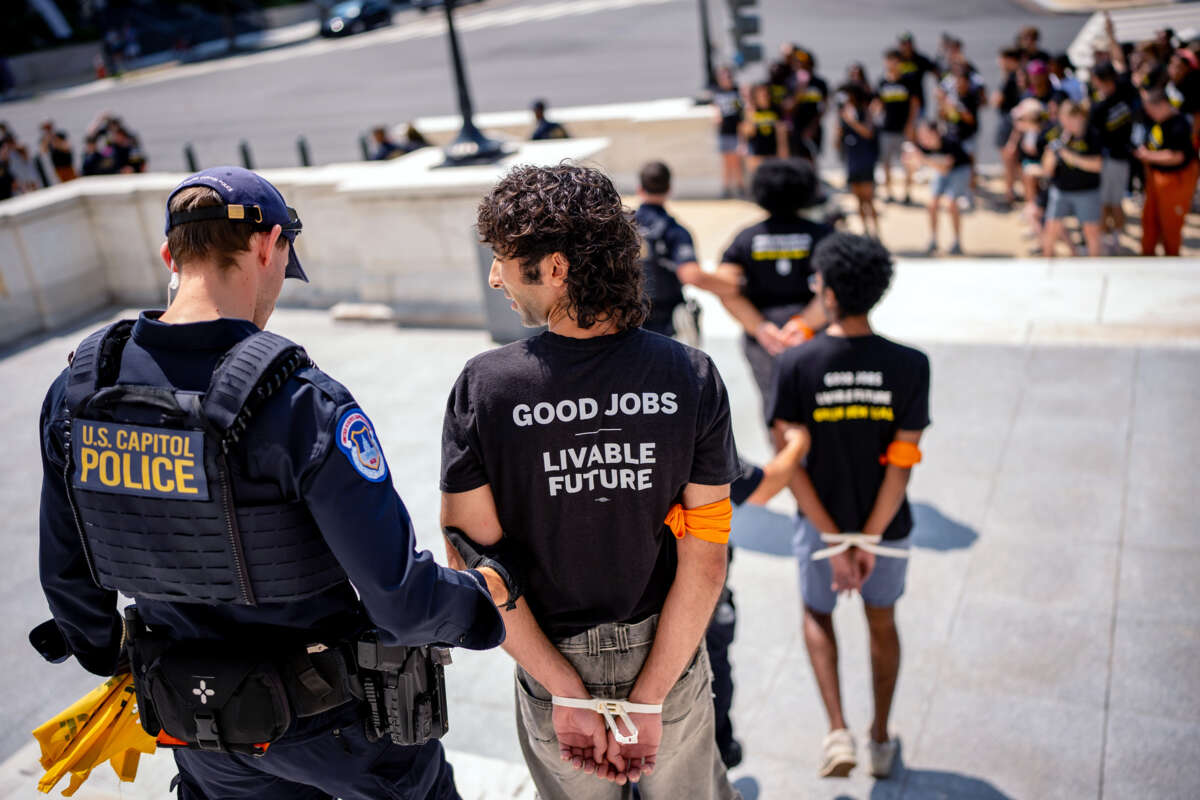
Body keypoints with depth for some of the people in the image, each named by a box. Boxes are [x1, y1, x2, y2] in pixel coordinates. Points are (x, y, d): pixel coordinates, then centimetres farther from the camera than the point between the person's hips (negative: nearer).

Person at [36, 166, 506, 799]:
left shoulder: (75, 392, -11)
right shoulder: (304, 404, -30)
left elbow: (67, 577, 2)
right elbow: (402, 601, -28)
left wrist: (111, 662, 21)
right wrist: (487, 589, -7)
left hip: (199, 726, 5)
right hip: (335, 720, -4)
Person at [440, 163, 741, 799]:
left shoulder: (482, 387, -18)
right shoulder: (691, 377, -15)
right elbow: (705, 560, -16)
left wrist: (568, 693, -11)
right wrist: (645, 699, -10)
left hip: (549, 665, 0)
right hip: (670, 661, 1)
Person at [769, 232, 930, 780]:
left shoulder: (797, 364, -18)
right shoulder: (909, 366, -15)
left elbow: (791, 464, -18)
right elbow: (902, 463, -16)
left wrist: (833, 541, -13)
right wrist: (869, 539, -11)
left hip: (822, 522, -1)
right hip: (887, 524, 1)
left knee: (817, 615, 24)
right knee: (882, 621, 24)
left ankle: (838, 731, 11)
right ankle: (880, 740, 38)